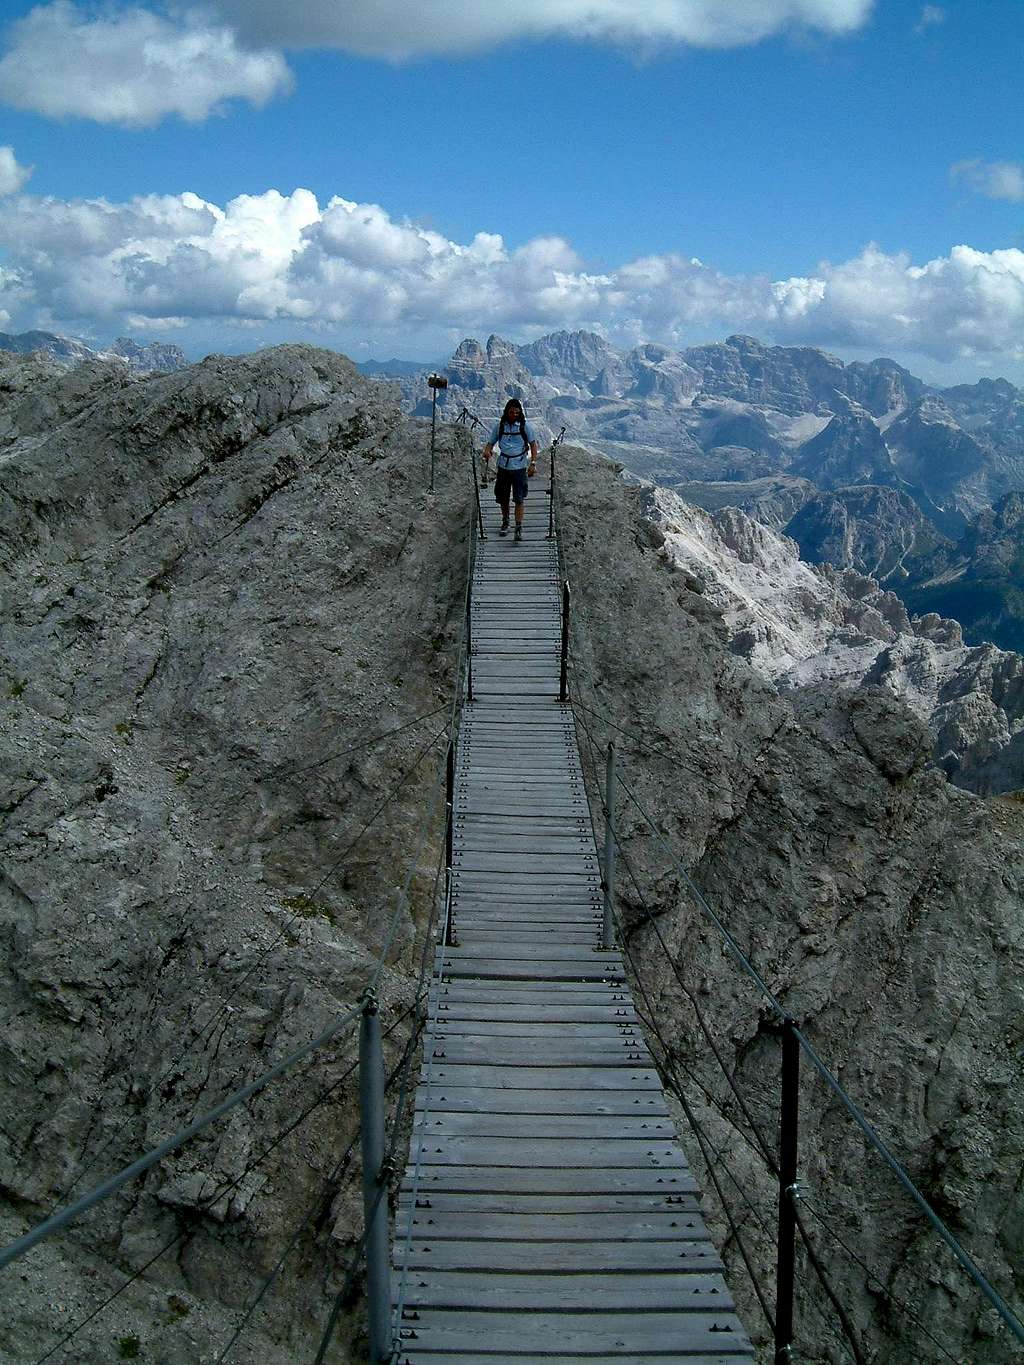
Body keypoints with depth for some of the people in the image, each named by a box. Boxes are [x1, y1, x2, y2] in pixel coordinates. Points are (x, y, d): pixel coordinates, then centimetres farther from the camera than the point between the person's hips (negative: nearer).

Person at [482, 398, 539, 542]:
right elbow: (491, 442, 10)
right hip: (503, 465, 2)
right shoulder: (500, 426, 3)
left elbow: (533, 444, 3)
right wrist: (487, 451, -13)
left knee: (519, 498, -6)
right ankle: (505, 523, 30)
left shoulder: (524, 426, -1)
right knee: (502, 497, 10)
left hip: (519, 466, -2)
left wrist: (533, 463, -6)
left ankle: (519, 527, -3)